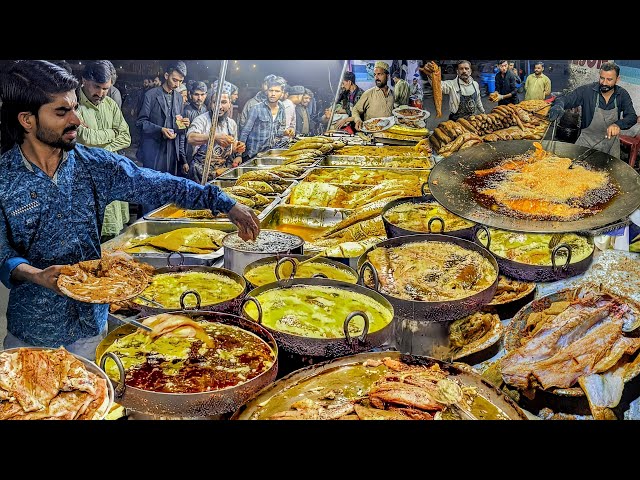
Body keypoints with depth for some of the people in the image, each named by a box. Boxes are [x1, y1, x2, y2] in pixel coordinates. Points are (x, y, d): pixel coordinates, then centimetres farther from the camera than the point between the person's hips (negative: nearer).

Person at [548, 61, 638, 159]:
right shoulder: (587, 90, -14)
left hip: (611, 142, 2)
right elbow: (565, 99, -16)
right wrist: (558, 106, -42)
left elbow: (632, 117, -9)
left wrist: (618, 125, -32)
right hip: (587, 140, -2)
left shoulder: (622, 95, -6)